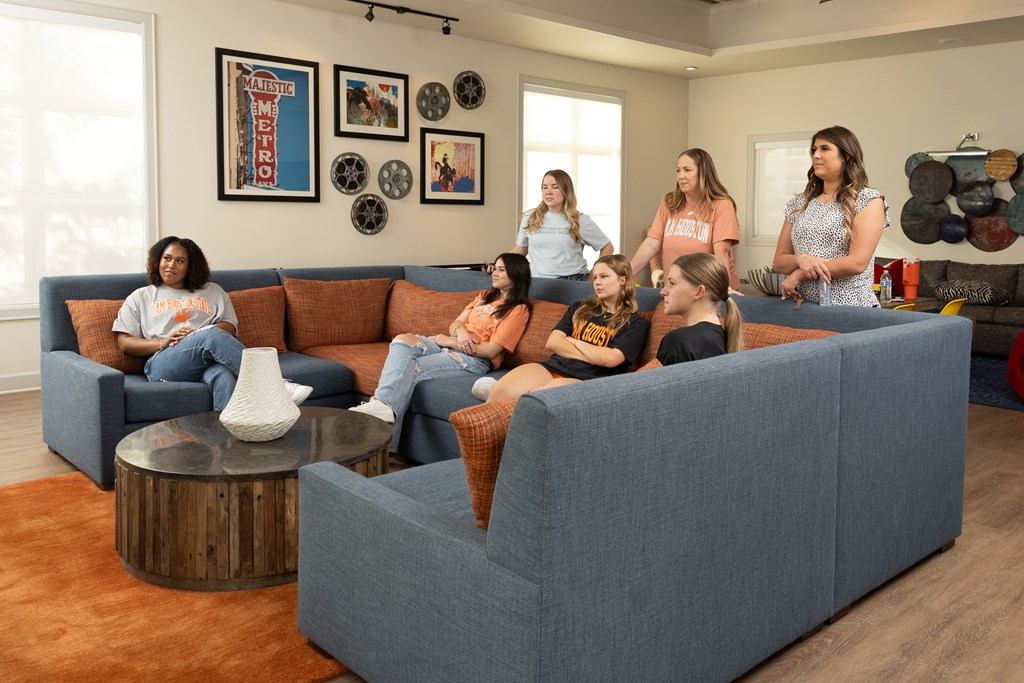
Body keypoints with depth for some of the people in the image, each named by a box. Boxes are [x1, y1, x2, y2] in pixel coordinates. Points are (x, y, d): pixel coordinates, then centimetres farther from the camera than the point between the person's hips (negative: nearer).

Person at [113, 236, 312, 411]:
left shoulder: (212, 291, 28)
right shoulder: (140, 297, 26)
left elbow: (230, 325, 13)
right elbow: (124, 343, 16)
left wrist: (197, 335, -7)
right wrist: (161, 343, -3)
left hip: (209, 361, 2)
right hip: (163, 364, -2)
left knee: (225, 376, -40)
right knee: (211, 336, -35)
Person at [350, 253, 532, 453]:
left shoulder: (519, 309, 0)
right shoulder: (485, 297, 26)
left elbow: (492, 350, -9)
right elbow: (454, 324, 18)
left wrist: (451, 341, -8)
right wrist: (460, 330, -7)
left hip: (475, 360, -7)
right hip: (449, 345, 7)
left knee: (410, 369, -27)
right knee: (402, 340, -22)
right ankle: (383, 405, -42)